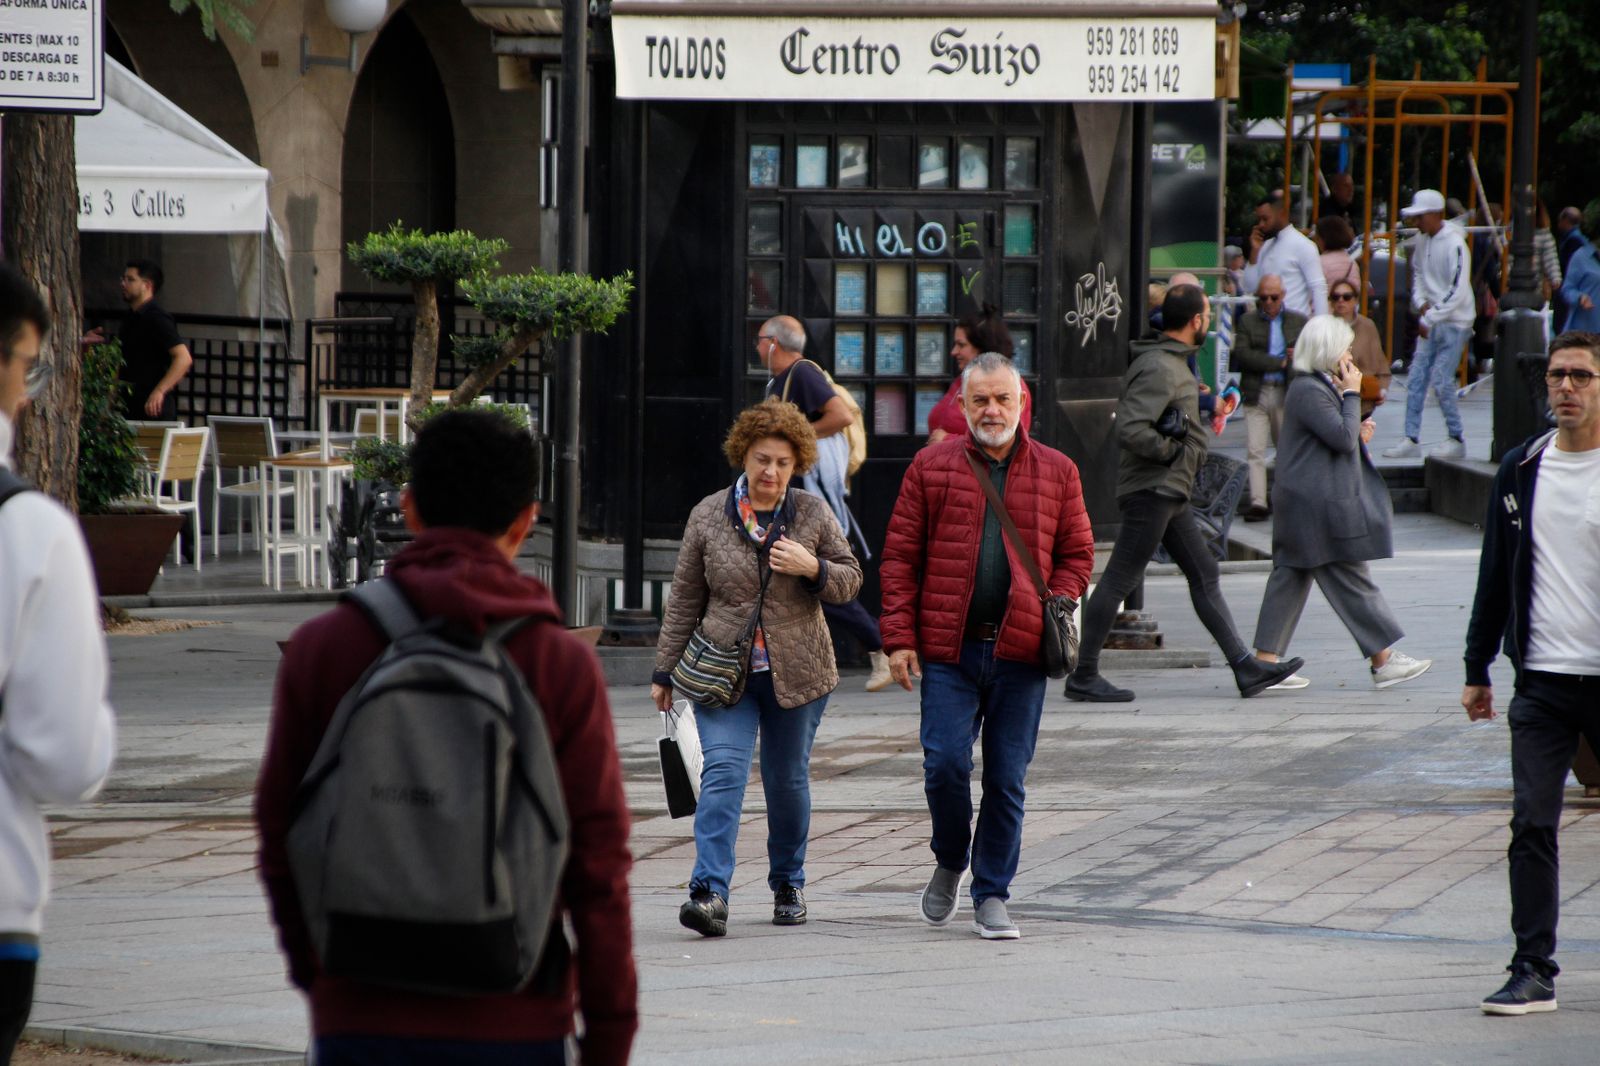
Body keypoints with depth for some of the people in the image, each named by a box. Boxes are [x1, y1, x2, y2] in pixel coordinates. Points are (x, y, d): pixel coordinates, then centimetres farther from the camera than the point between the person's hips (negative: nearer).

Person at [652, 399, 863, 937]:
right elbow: (684, 600, 6)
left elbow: (850, 579, 9)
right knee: (723, 771, -15)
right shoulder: (708, 515, 1)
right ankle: (710, 893, -24)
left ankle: (788, 884, 29)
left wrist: (813, 568, -13)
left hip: (797, 671, 1)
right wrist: (664, 671, 7)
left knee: (788, 781, 10)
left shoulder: (812, 513, 2)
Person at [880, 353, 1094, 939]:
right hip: (948, 652, -1)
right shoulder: (932, 467, 5)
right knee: (945, 765, -9)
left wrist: (1055, 610, -3)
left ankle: (991, 896, 13)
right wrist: (900, 637, -3)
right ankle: (950, 863, 19)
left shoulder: (1056, 472, 9)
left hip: (1019, 654, 1)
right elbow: (900, 557, 4)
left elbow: (1077, 554, 15)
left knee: (1007, 780, 3)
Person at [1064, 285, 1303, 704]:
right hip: (1152, 491, -11)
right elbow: (1130, 430, -28)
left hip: (1170, 493, 11)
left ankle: (1246, 668, 12)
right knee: (1119, 580, -5)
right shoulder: (1159, 369, -19)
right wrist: (1172, 450, -15)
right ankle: (1083, 676, 0)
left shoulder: (1171, 363, 14)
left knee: (1204, 575, 10)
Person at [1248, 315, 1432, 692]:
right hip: (1319, 506, -11)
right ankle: (1383, 659, 1)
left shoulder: (1319, 387, 18)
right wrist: (1352, 394, -13)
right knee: (1351, 581, -4)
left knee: (1289, 578, 8)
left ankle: (1265, 661, 7)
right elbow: (1342, 438, -21)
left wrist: (1358, 434, 8)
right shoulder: (1307, 392, -16)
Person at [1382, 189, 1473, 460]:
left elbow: (1457, 293, -21)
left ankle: (1456, 440, 3)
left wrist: (1430, 318, -17)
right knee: (1416, 379, 3)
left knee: (1441, 380, -10)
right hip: (1430, 319, 7)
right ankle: (1411, 440, 8)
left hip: (1455, 322, -7)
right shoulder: (1422, 240, 6)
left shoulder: (1454, 245, -17)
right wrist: (1421, 303, 3)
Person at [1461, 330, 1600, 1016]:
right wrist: (1477, 669, 14)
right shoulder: (1521, 470, 9)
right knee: (1532, 826, -4)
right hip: (1542, 678, 3)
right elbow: (1496, 574, 15)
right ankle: (1533, 971, -2)